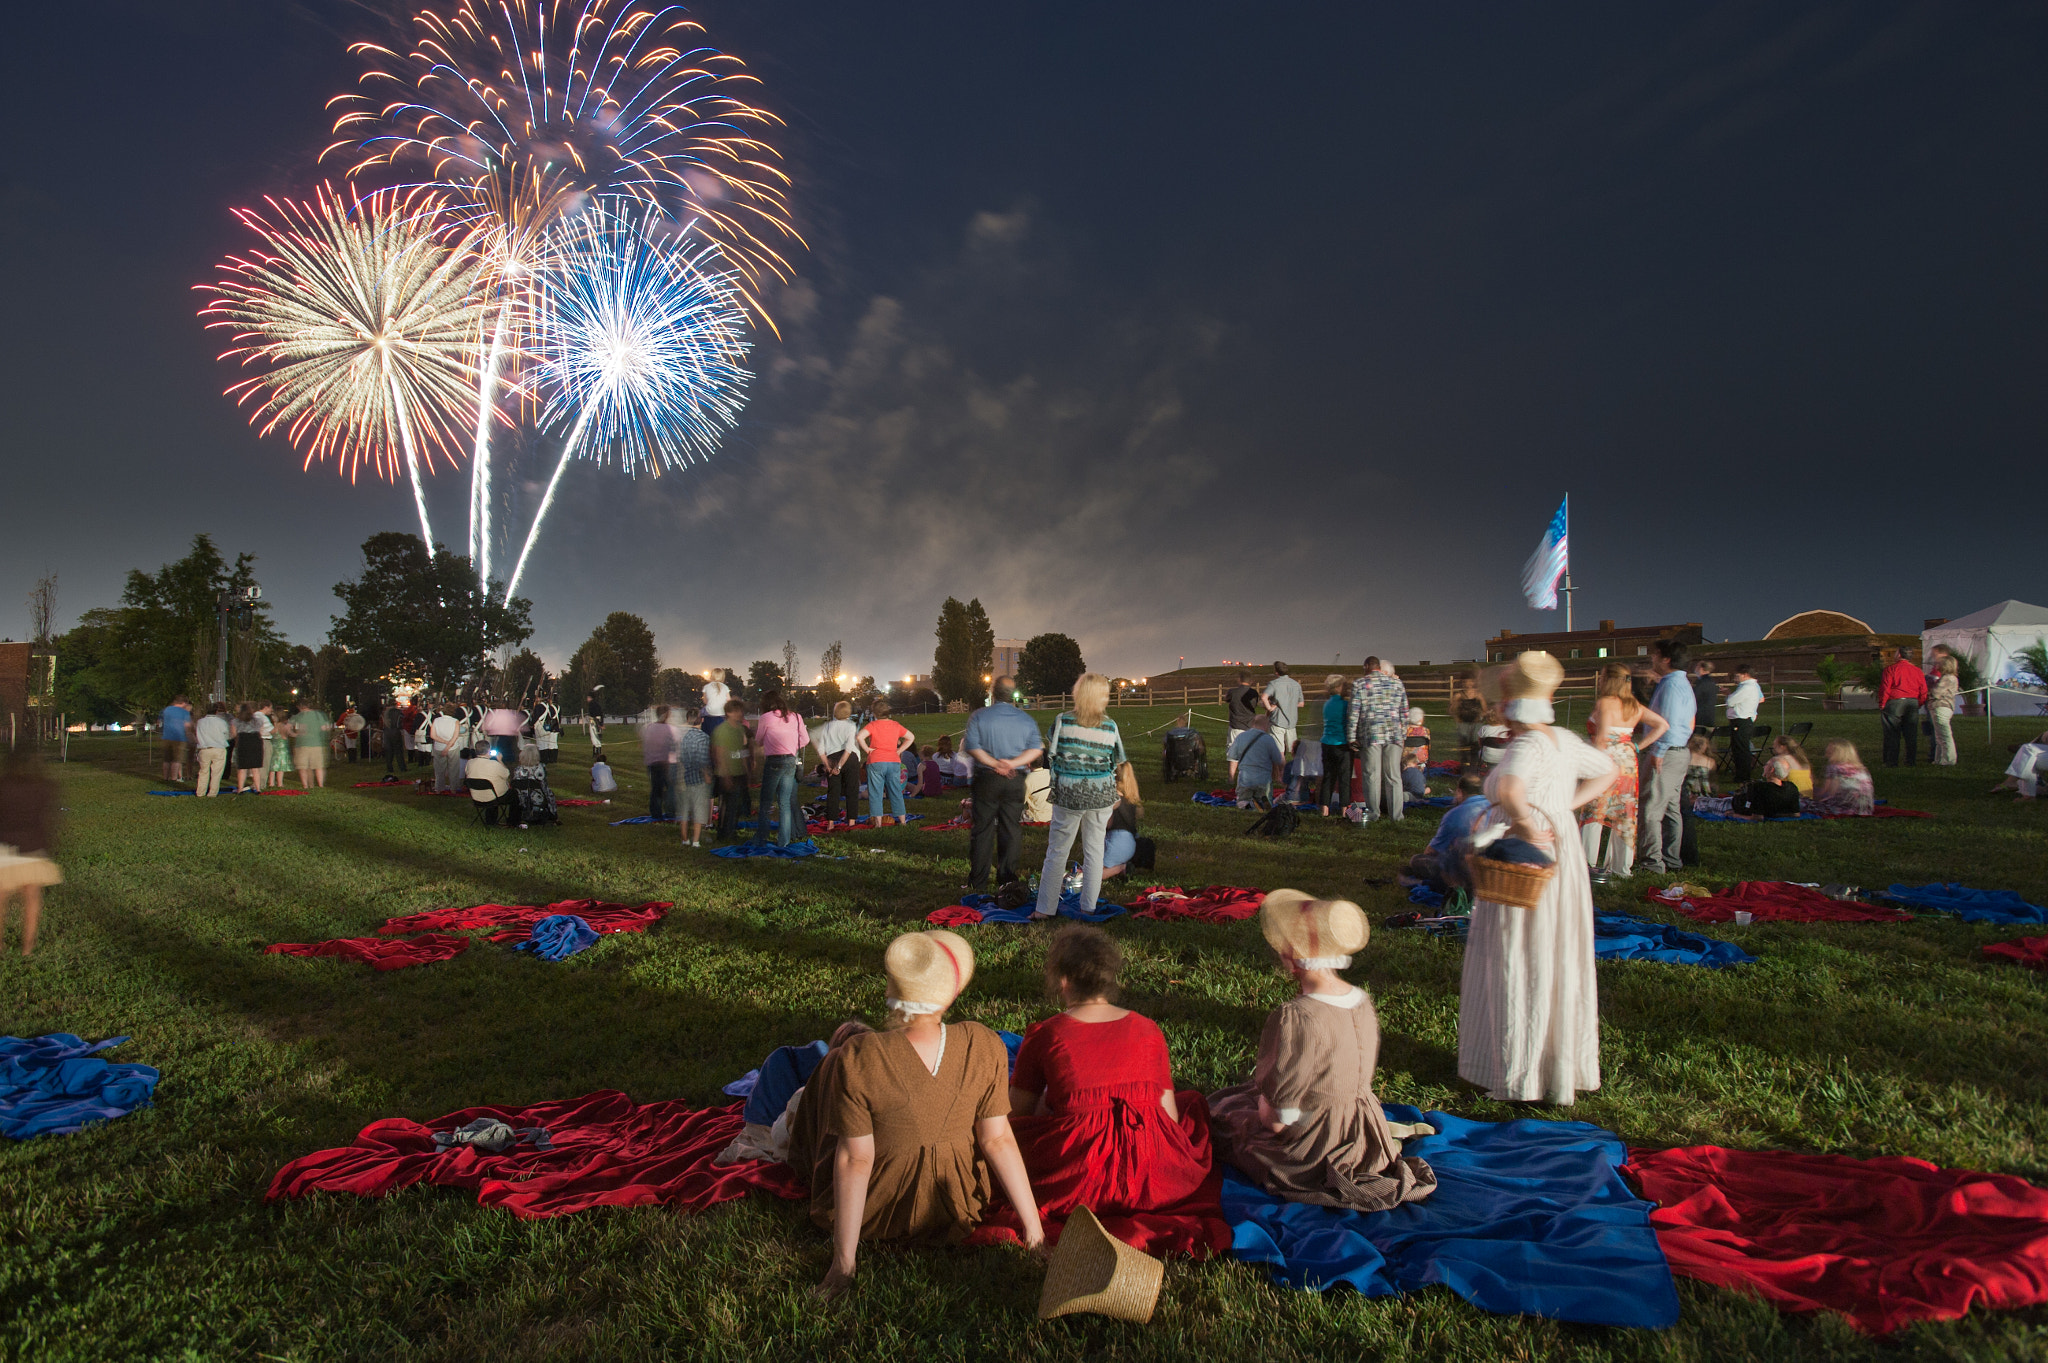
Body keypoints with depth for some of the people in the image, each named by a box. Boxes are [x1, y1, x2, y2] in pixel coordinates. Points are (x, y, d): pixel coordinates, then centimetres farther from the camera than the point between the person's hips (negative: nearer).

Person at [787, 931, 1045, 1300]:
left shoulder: (856, 1060, -30)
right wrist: (1034, 1229, -4)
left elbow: (855, 1160, -23)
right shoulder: (984, 1047, -22)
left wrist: (844, 1261, -12)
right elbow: (998, 1139, -16)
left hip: (874, 1213, -2)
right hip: (955, 1207, 3)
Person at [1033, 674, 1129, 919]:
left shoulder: (1062, 721, -8)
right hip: (1101, 795, 2)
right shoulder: (1110, 726, -4)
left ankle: (1045, 910, 10)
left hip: (1068, 795, -1)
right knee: (1094, 850, 12)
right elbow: (1119, 762, 7)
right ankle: (1089, 907, 19)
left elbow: (1050, 757, -2)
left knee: (1057, 852, 6)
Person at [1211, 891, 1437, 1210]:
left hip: (1312, 1150, -7)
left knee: (1220, 1107, 17)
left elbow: (1278, 1118, -26)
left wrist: (1261, 1091, -3)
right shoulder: (1363, 1002, -7)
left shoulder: (1295, 1018, -30)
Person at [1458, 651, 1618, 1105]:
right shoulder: (1565, 740, 4)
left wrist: (1529, 830, -26)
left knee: (1521, 970, 3)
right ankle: (1566, 1067, 30)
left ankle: (1522, 1076, 13)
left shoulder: (1526, 747, -21)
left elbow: (1510, 791, -42)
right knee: (1560, 967, 17)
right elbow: (1608, 771, 22)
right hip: (1563, 860, 8)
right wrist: (1567, 806, 11)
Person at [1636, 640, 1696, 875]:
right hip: (1680, 752, 11)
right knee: (1671, 808, 14)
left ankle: (1653, 862, -4)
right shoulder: (1683, 683, 16)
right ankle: (1672, 859, 20)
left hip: (1666, 754, -11)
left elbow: (1669, 723, -23)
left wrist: (1658, 752, -21)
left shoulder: (1671, 685, -17)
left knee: (1651, 809, -7)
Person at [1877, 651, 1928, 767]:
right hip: (1913, 704, 5)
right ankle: (1911, 760, 11)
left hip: (1894, 703, -4)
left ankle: (1891, 761, 1)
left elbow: (1884, 689, -11)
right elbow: (1923, 691, 9)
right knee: (1911, 734, 10)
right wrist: (1919, 704, 18)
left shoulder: (1890, 669, -7)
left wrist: (1881, 705, -3)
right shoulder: (1917, 670, 8)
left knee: (1892, 734, 0)